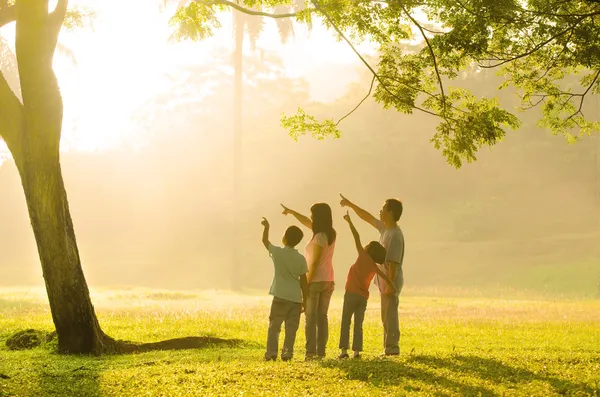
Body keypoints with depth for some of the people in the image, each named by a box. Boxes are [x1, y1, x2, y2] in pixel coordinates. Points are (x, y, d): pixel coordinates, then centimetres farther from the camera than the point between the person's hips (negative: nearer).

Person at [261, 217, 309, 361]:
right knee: (291, 328, 6)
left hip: (280, 297, -2)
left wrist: (266, 226, 29)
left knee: (274, 326, 3)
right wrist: (305, 300, 9)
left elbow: (265, 240, 13)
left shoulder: (277, 253, -5)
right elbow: (303, 281, 2)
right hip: (296, 298, 2)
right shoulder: (301, 259, 0)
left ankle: (271, 353, -4)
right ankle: (287, 353, 1)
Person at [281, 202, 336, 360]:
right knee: (322, 316, 8)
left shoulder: (320, 237, -16)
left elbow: (315, 262, -18)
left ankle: (311, 352, -7)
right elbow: (306, 222, 23)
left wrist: (307, 283, -15)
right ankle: (321, 351, 6)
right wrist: (291, 212, 29)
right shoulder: (330, 234, 9)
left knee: (311, 317, -4)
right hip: (328, 281, 8)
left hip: (315, 281, -8)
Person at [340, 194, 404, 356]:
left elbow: (394, 262, -22)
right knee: (387, 316, 12)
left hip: (391, 282, -10)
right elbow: (367, 218, 24)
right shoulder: (384, 228, 10)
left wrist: (390, 285, -23)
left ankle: (392, 348, -5)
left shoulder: (394, 235, -19)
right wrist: (350, 204, 26)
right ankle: (389, 348, 16)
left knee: (390, 315, -7)